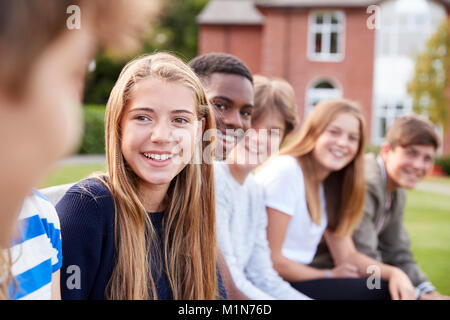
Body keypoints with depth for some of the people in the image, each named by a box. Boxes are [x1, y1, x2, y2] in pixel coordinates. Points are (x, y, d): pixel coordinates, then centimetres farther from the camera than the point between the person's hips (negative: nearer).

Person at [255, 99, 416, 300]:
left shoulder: (330, 185, 14)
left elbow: (348, 256, 11)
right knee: (376, 291, -17)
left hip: (298, 280, 8)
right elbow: (270, 260, -17)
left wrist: (393, 273, -7)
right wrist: (329, 275, -6)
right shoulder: (285, 171, -14)